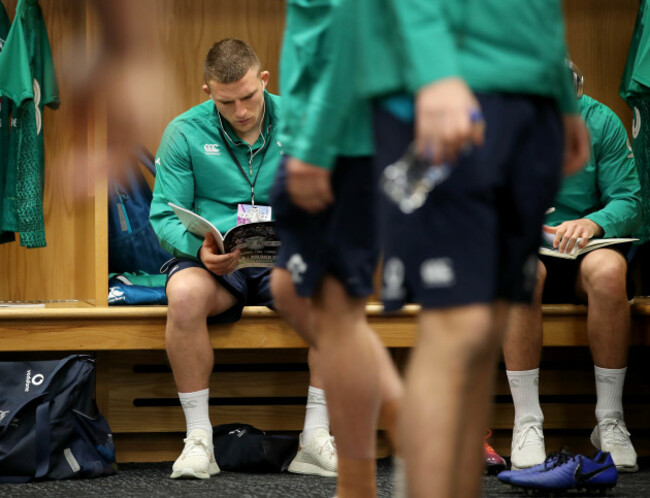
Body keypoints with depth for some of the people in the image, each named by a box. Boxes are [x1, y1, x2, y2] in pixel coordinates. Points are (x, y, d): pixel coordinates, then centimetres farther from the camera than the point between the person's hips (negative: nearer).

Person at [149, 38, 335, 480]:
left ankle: (316, 438, -24)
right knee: (185, 293, -37)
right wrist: (199, 248, -24)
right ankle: (199, 439, -26)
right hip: (214, 263, -1)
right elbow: (165, 215, -2)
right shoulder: (185, 133, 0)